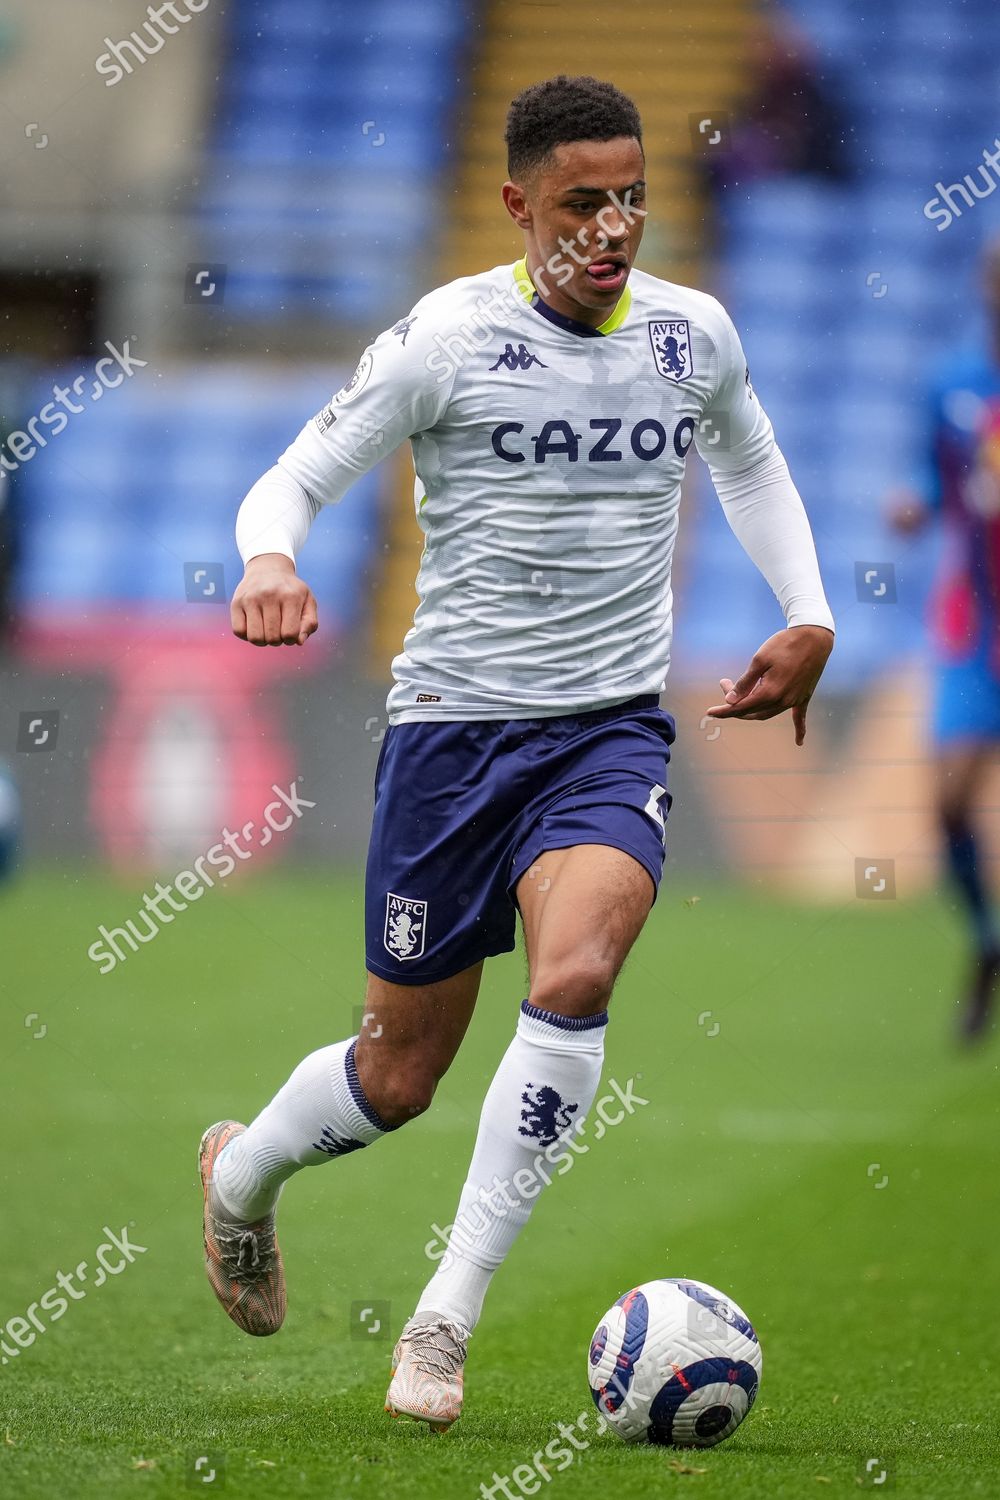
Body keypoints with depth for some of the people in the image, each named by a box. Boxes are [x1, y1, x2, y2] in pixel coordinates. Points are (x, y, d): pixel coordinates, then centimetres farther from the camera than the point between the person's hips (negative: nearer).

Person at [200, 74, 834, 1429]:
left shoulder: (693, 335, 4)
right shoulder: (447, 337, -9)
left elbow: (751, 464, 26)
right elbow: (292, 482, -6)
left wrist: (809, 616, 13)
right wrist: (268, 567, -29)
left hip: (616, 726, 2)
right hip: (456, 721, -2)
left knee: (575, 979, -27)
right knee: (400, 1075, 6)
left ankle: (446, 1321, -19)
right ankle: (243, 1175, 41)